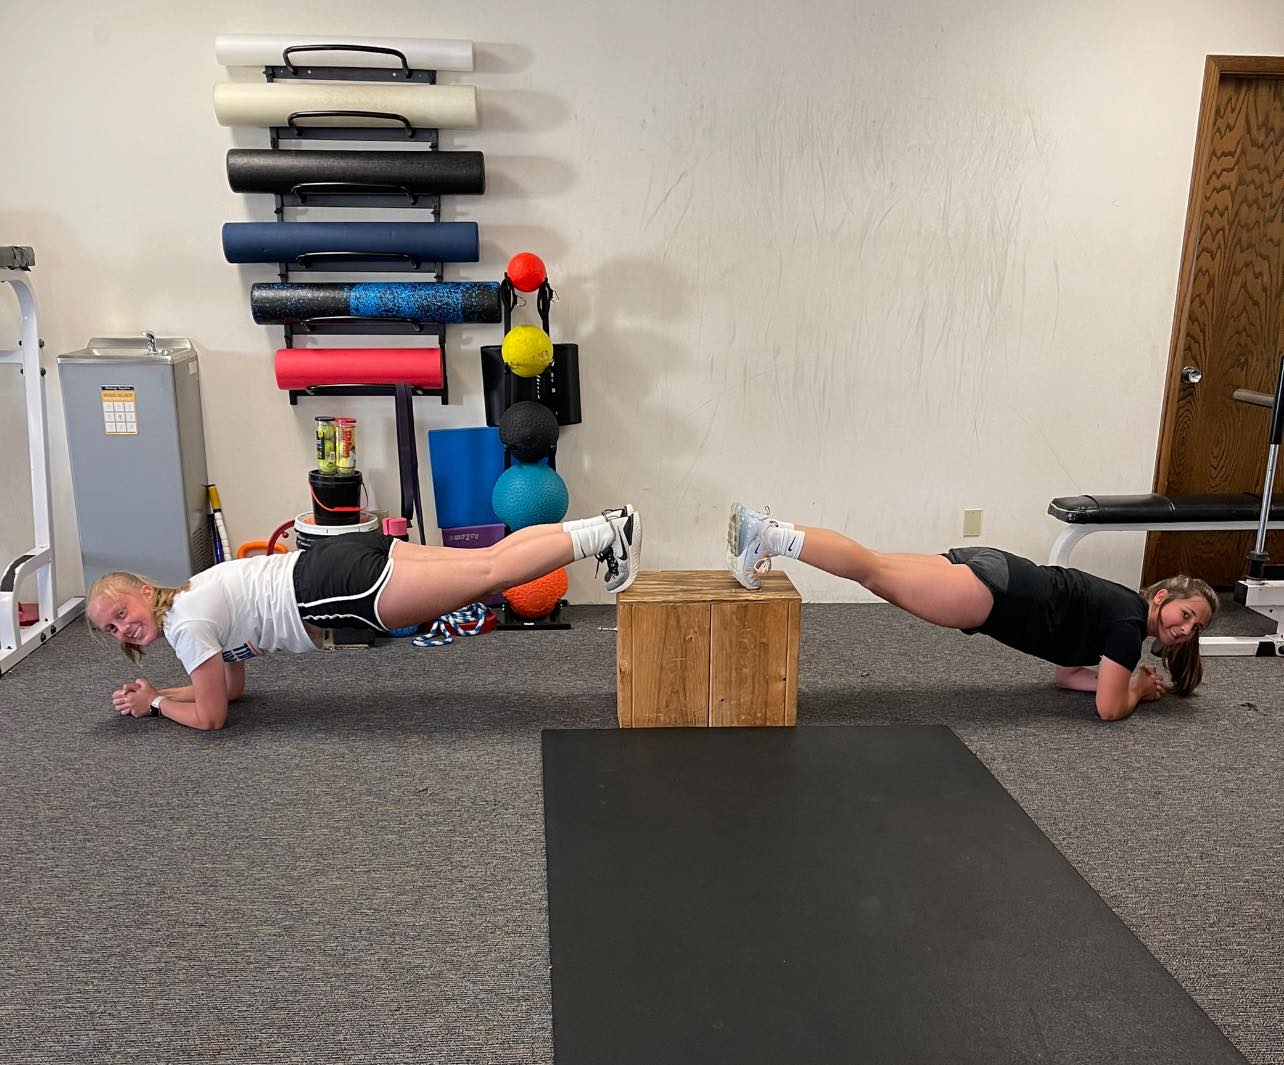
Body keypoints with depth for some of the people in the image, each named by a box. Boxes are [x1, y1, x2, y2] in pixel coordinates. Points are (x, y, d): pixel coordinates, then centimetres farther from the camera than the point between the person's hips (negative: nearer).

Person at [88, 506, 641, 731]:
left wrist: (156, 705, 16)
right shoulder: (190, 598, 22)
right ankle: (602, 528, 2)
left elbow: (211, 716, -1)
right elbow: (232, 687, 32)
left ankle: (604, 536, -13)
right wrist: (155, 692, 27)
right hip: (343, 560, 8)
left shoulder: (186, 622, -4)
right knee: (488, 558, 4)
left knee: (489, 573, -11)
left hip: (338, 584, -8)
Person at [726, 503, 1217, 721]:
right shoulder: (1130, 621, -3)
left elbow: (1066, 674, 31)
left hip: (992, 578, 7)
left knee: (873, 570, -1)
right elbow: (1109, 708, -7)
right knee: (873, 569, -16)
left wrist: (1124, 677, 23)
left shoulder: (1118, 617, 23)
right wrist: (1138, 691, 12)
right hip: (998, 589, -7)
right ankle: (774, 537, -24)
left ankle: (770, 533, -6)